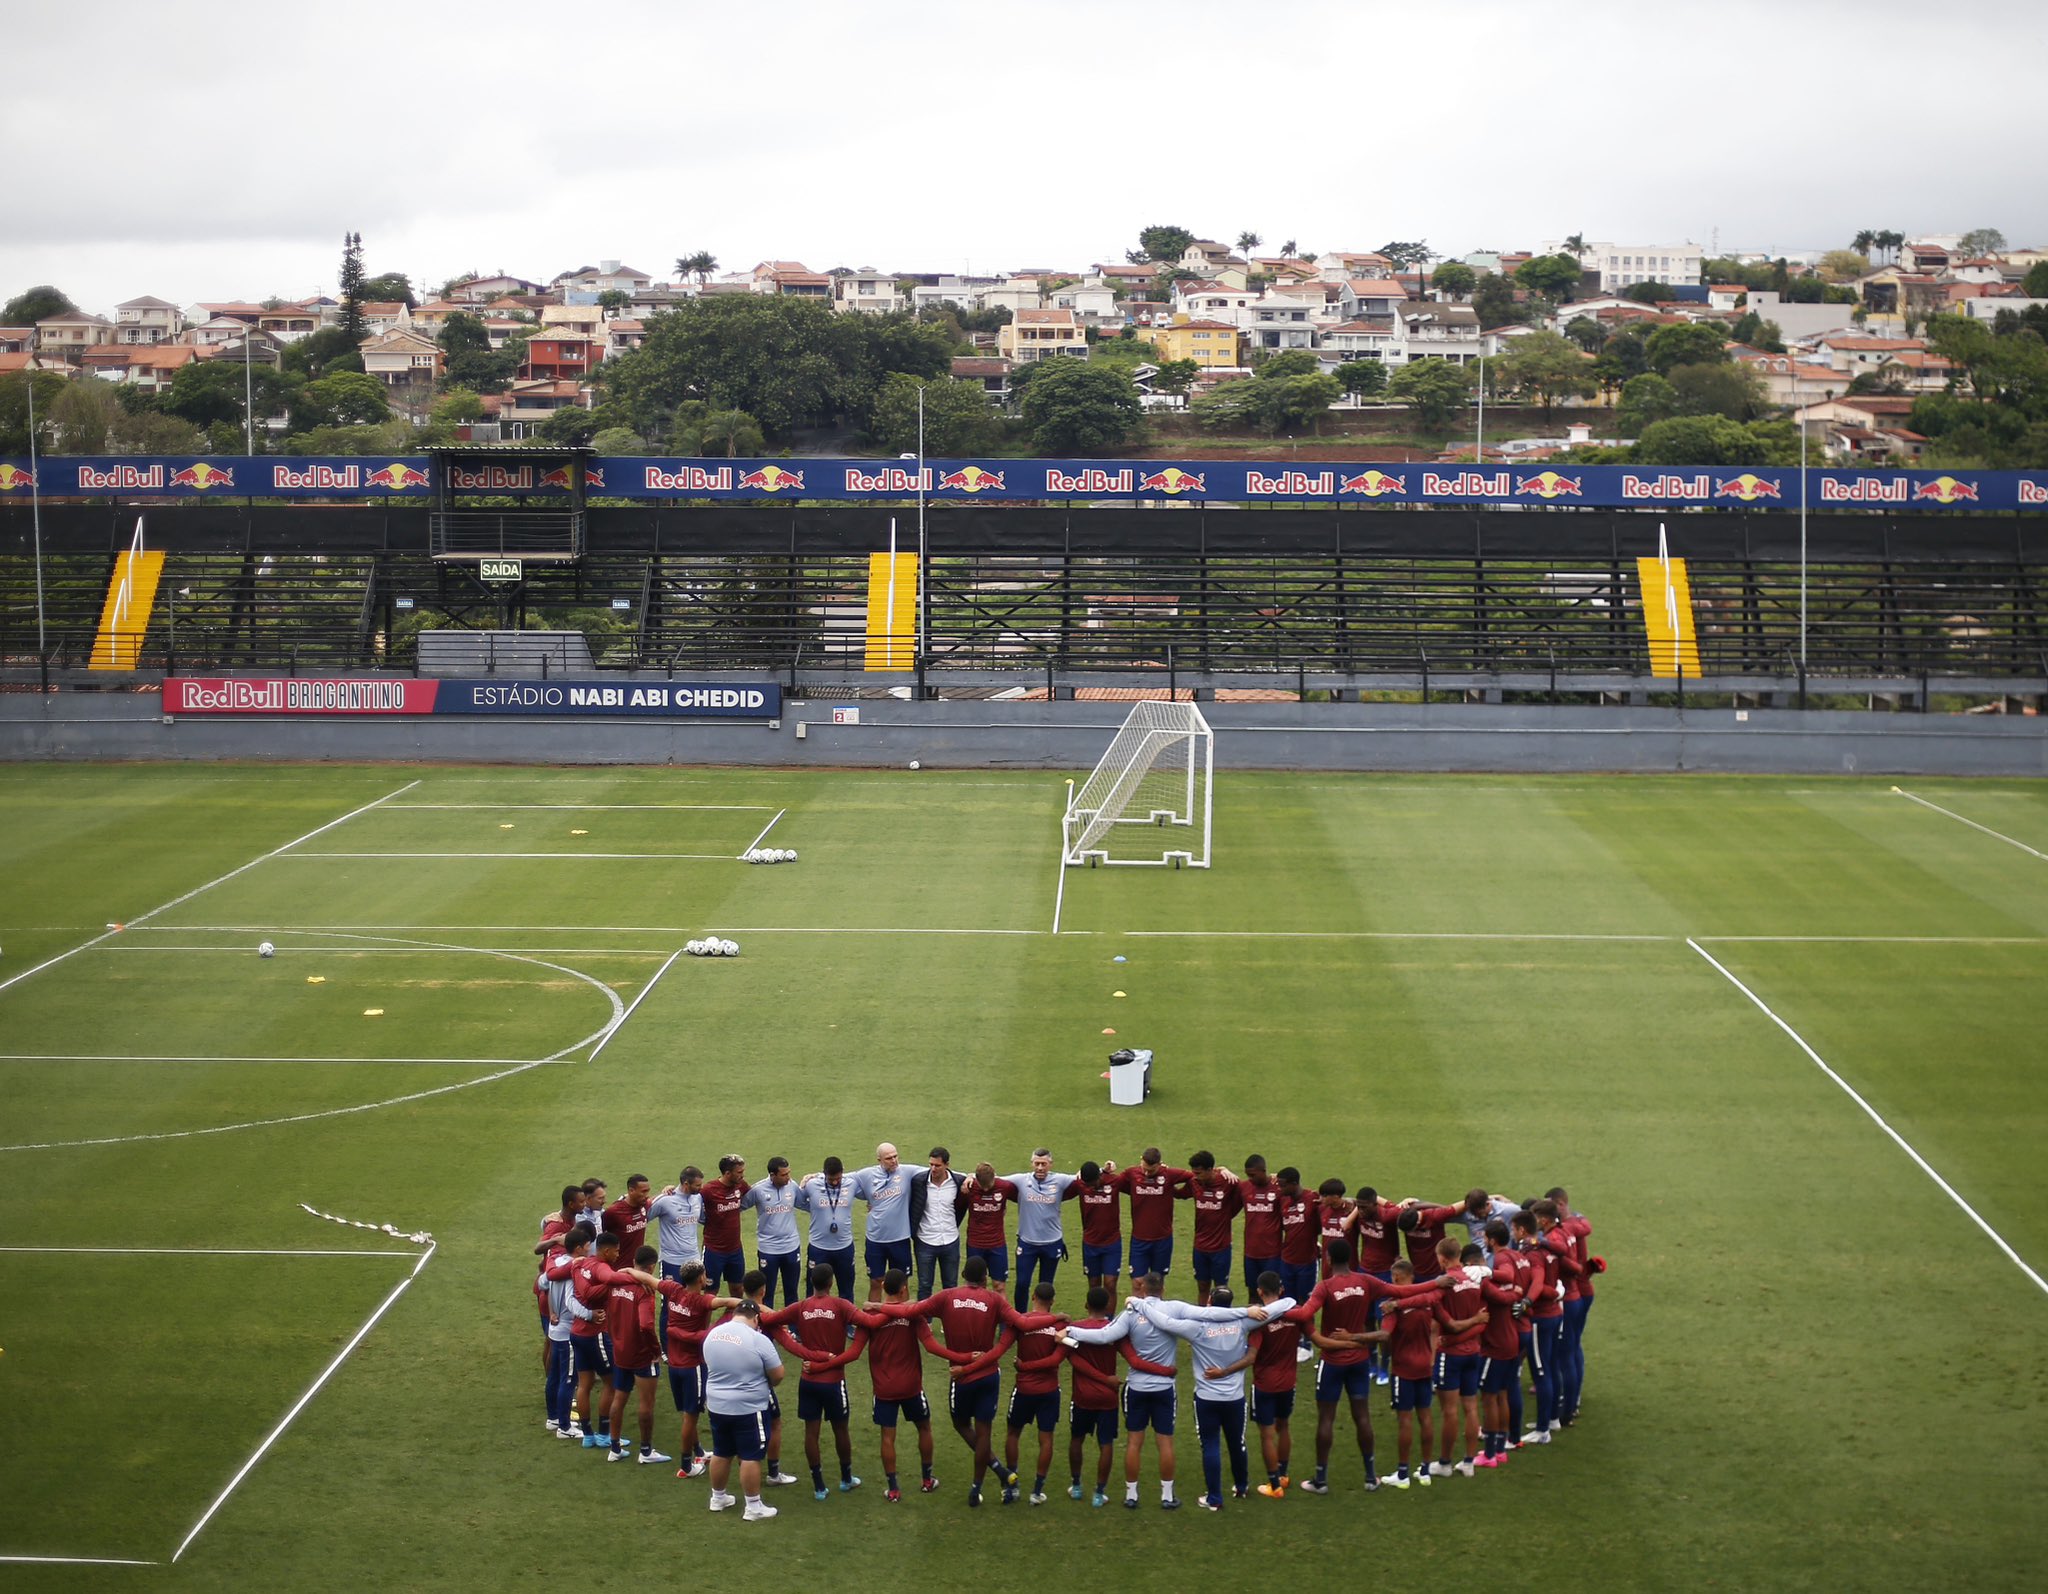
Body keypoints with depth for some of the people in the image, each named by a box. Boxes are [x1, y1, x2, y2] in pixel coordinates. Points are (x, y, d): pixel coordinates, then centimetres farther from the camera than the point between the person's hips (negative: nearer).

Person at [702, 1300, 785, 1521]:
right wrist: (766, 1384, 9)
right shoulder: (758, 1340, -19)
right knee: (750, 1457, 3)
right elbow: (778, 1375, -11)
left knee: (721, 1453, 19)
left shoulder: (712, 1335, -1)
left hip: (717, 1405, 6)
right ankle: (753, 1507, 9)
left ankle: (718, 1498, 33)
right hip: (749, 1409, -6)